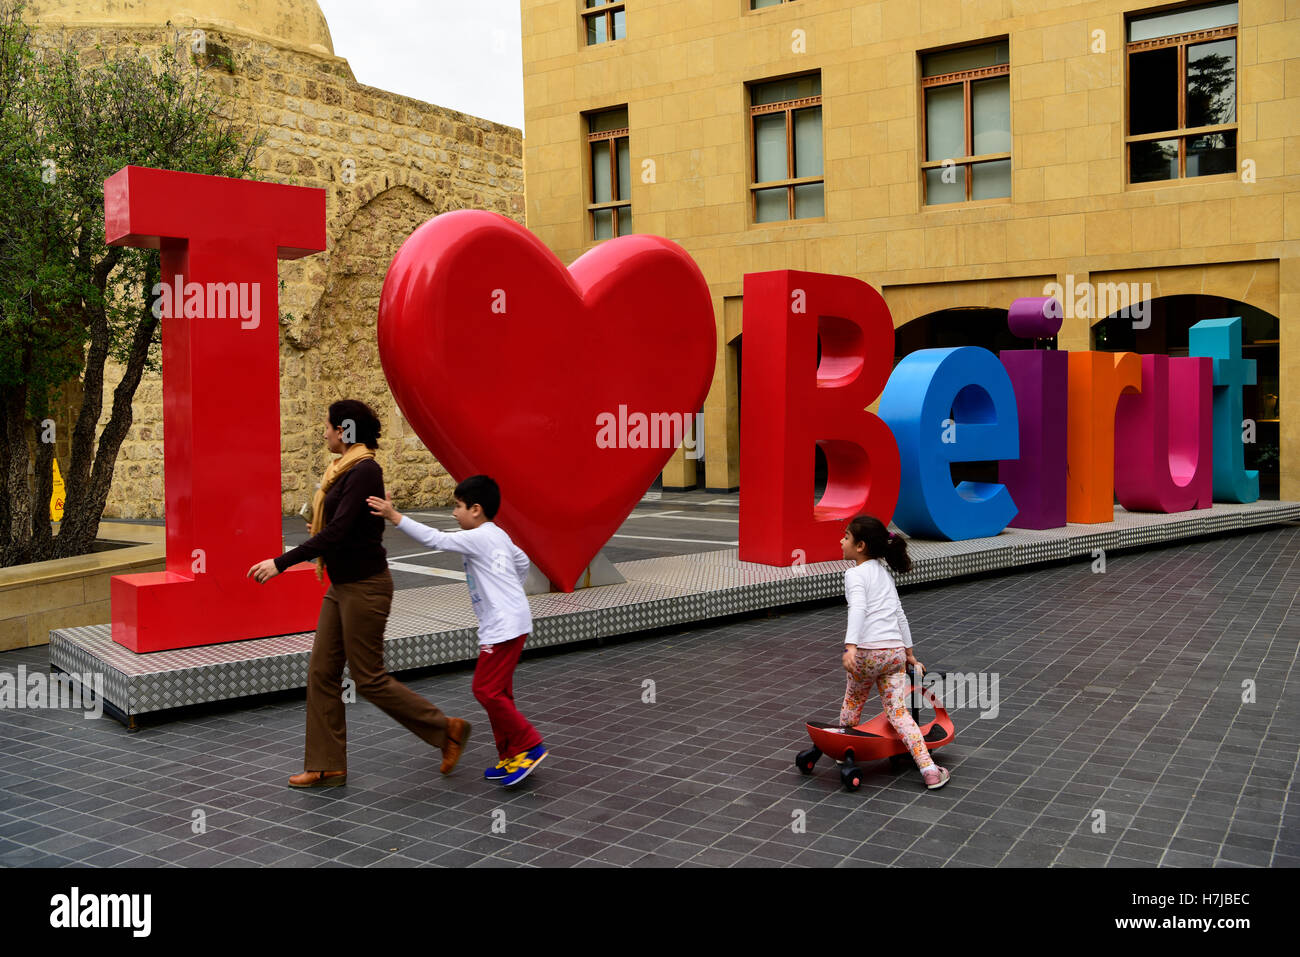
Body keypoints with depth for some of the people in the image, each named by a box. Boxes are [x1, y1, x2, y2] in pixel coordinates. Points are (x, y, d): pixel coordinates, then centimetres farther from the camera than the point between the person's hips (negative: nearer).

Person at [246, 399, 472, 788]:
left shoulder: (365, 471, -19)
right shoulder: (347, 470, 11)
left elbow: (337, 532, -26)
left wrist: (281, 562, -26)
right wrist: (320, 535, 34)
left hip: (365, 585, -10)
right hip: (342, 585, 10)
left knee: (369, 679, -1)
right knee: (321, 673, 9)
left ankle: (447, 729, 12)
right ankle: (326, 766, 18)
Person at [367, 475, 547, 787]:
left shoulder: (478, 538, -14)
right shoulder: (498, 536, 16)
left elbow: (435, 539, -22)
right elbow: (523, 562, 29)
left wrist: (394, 516, -21)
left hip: (505, 625, -10)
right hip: (502, 624, 10)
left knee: (486, 689, -9)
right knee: (497, 692, 13)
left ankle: (529, 746, -3)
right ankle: (511, 756, 19)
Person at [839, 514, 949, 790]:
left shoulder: (855, 574, -2)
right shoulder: (884, 573, 21)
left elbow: (858, 609, -20)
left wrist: (850, 646, -31)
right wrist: (910, 654, 31)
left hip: (869, 651, -5)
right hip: (896, 650, 6)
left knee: (853, 701, 19)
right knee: (898, 713, 5)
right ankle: (929, 769, -7)